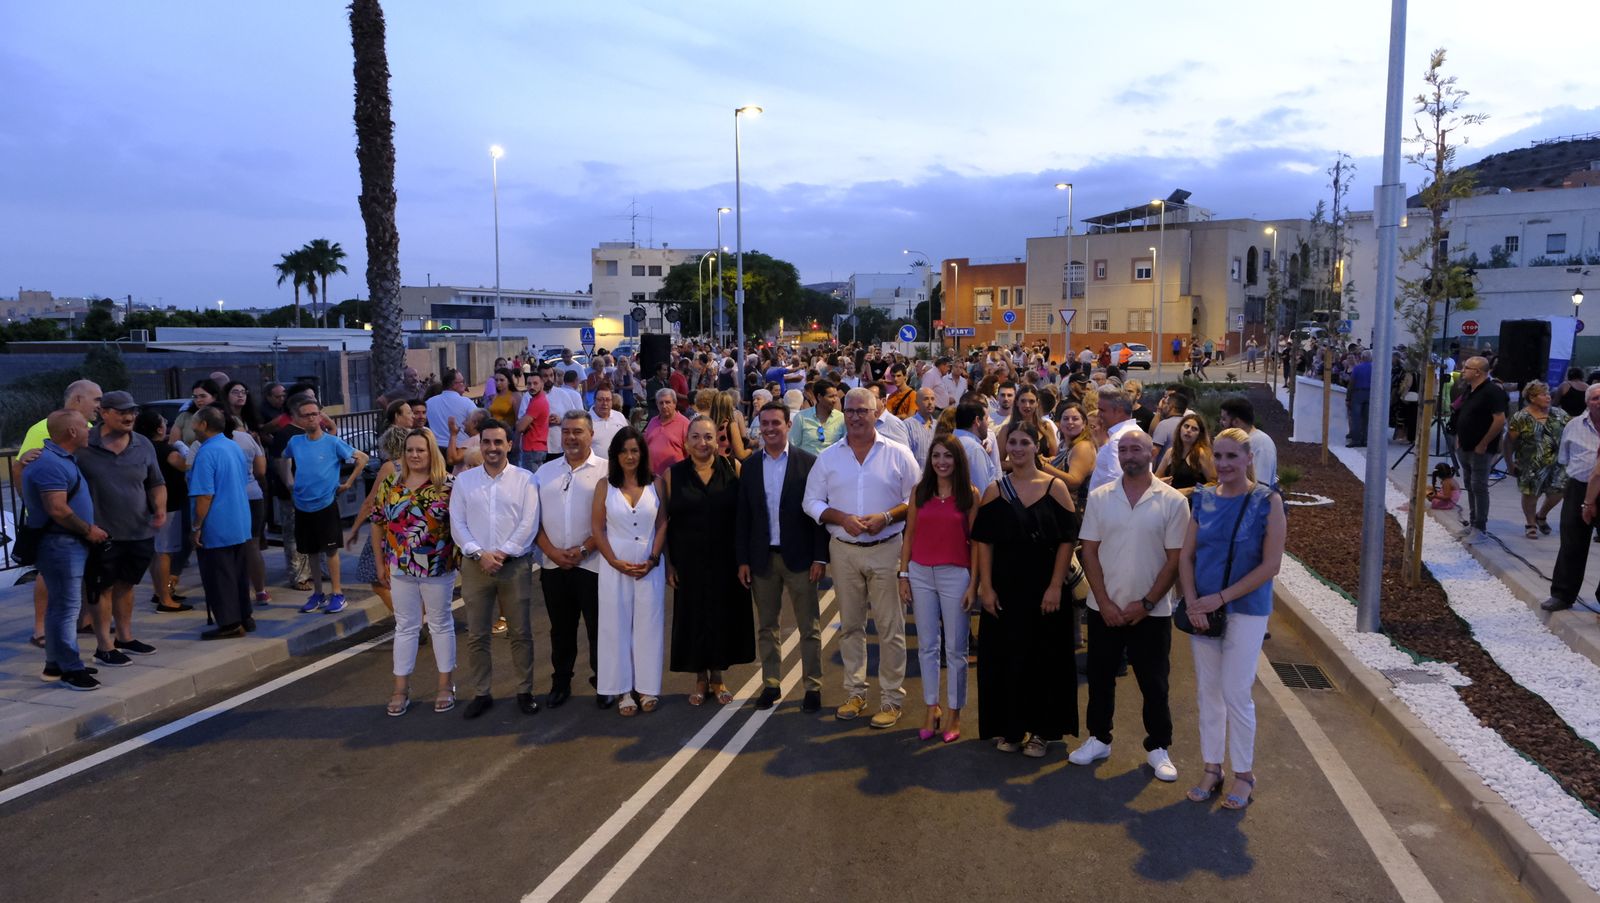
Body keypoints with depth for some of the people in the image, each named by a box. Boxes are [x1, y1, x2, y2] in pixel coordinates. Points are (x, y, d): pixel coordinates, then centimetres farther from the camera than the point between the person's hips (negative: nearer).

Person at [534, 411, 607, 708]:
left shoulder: (605, 471, -3)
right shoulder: (544, 471, 10)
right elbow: (534, 517, 8)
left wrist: (583, 550, -14)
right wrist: (552, 552, -5)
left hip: (592, 565, -4)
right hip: (553, 565, 4)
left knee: (598, 627, 5)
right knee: (561, 628, 14)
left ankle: (602, 682, 20)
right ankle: (560, 683, 27)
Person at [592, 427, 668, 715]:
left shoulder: (655, 484, 3)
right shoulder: (605, 486, 1)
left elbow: (663, 524, 3)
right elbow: (597, 528, -1)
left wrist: (652, 559, -8)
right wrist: (616, 562, -9)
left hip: (650, 567, 0)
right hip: (615, 567, 0)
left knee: (648, 625, 5)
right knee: (617, 626, 4)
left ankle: (647, 686, 16)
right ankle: (623, 690, 13)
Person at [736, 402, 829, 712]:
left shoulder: (808, 463, -5)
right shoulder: (749, 466, 5)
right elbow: (742, 516, 6)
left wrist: (820, 557, -9)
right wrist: (742, 560, 2)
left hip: (799, 556, -3)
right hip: (762, 558, 3)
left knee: (809, 627, 4)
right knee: (765, 626, 12)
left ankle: (813, 687, 14)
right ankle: (770, 683, 23)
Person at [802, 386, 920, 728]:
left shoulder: (898, 454, -1)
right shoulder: (828, 457, 6)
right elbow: (811, 501, 5)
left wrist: (886, 516, -16)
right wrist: (842, 518, -11)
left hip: (886, 549, -2)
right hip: (843, 550, 3)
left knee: (890, 628, 0)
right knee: (850, 625, 12)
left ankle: (891, 699, 10)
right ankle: (855, 693, 24)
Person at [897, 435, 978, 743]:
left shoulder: (970, 494, -3)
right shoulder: (919, 492, 4)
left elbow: (975, 541, -4)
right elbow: (909, 535, 7)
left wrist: (973, 583, -7)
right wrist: (904, 575, 3)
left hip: (955, 575, -3)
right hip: (920, 573, 3)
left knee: (955, 648, 6)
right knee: (927, 646, 10)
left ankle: (954, 713, 18)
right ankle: (931, 709, 22)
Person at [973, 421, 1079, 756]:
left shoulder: (1055, 487, -3)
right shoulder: (995, 491, 4)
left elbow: (1067, 540, -5)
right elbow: (984, 542, 2)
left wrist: (1055, 586, -12)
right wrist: (986, 587, -6)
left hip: (1044, 589, -2)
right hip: (1004, 589, 2)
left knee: (1044, 658, 6)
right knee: (1005, 657, 7)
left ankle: (1041, 730, 20)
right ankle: (1009, 728, 22)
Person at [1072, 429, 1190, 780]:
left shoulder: (1173, 501, -6)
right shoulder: (1099, 497, 0)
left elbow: (1175, 560, -6)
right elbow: (1089, 552, 0)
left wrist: (1146, 603, -10)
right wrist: (1104, 602, -7)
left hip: (1151, 611, -2)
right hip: (1104, 608, 2)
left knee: (1154, 683, 7)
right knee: (1100, 677, 12)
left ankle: (1158, 747, 23)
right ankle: (1099, 739, 28)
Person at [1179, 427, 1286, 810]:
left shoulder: (1267, 501, -9)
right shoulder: (1204, 499, 4)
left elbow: (1270, 565, -12)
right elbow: (1186, 556, 5)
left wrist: (1222, 598, -15)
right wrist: (1192, 601, -9)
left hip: (1246, 610, -4)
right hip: (1203, 609, 4)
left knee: (1236, 694, 0)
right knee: (1207, 692, 11)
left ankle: (1244, 774, 19)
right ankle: (1212, 769, 25)